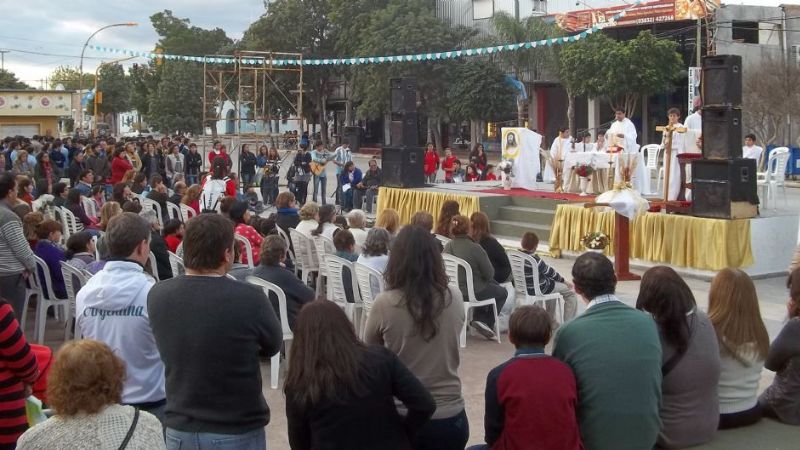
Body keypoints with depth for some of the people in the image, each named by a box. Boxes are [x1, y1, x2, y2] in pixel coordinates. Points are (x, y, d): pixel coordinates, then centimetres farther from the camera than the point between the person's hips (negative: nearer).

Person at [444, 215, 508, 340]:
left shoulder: (447, 247, -4)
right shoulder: (475, 249, -23)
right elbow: (489, 274, -15)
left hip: (453, 291, 7)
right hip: (472, 293, -6)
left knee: (493, 284, 31)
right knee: (503, 292, 22)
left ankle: (478, 320, 26)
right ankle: (486, 323, 16)